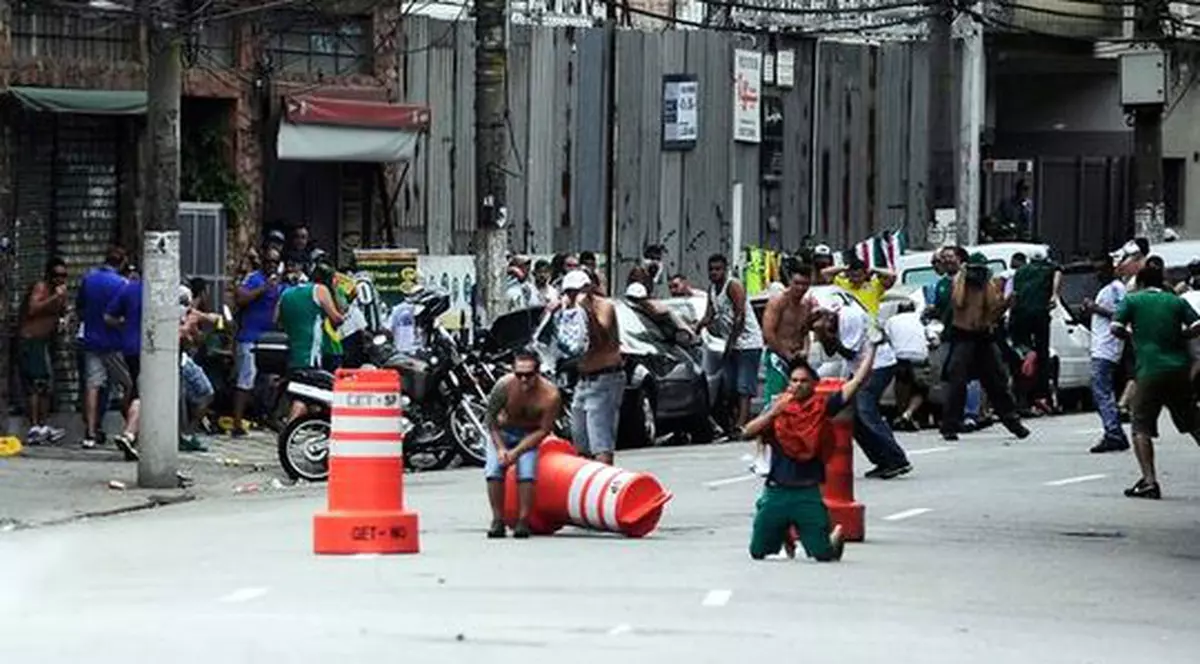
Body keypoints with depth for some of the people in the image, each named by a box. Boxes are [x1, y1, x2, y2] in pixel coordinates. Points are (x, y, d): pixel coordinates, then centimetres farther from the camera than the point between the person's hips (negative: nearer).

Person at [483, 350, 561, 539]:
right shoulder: (504, 386, -27)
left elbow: (543, 431, -19)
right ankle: (497, 520, -8)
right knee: (493, 470, -18)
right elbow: (491, 418, -12)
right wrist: (500, 448, -21)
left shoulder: (550, 395, -29)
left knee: (526, 472, -23)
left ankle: (523, 521, -14)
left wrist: (517, 451, -26)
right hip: (503, 432, 1)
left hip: (531, 435, -1)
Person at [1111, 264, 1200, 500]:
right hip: (1179, 371, 3)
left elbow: (1116, 328, -6)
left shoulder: (1133, 301, 4)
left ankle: (1149, 481, -14)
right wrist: (1178, 337, 16)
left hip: (1150, 372, -3)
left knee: (1141, 428, 0)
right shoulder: (1176, 301, 11)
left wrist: (1132, 335, 13)